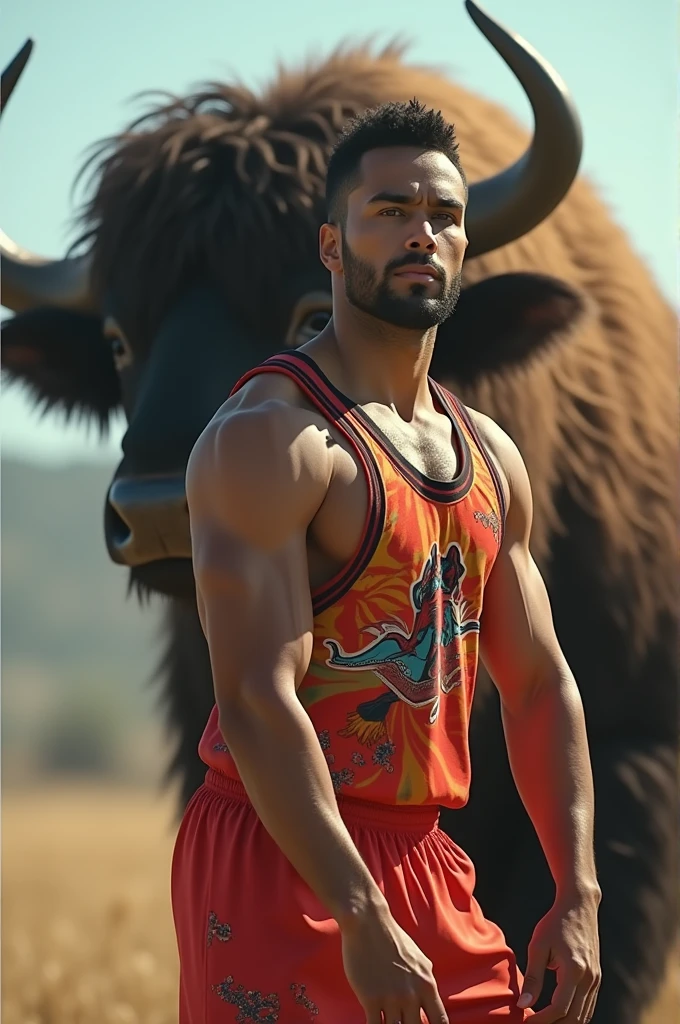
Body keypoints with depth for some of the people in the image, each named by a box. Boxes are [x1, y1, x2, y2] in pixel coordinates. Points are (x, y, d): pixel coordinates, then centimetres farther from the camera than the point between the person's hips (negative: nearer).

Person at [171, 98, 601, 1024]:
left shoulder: (490, 458, 14)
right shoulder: (269, 437, -12)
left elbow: (539, 684, 18)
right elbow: (256, 702, -20)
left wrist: (577, 895, 7)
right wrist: (362, 920, -26)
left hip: (422, 867, 7)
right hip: (280, 868, -7)